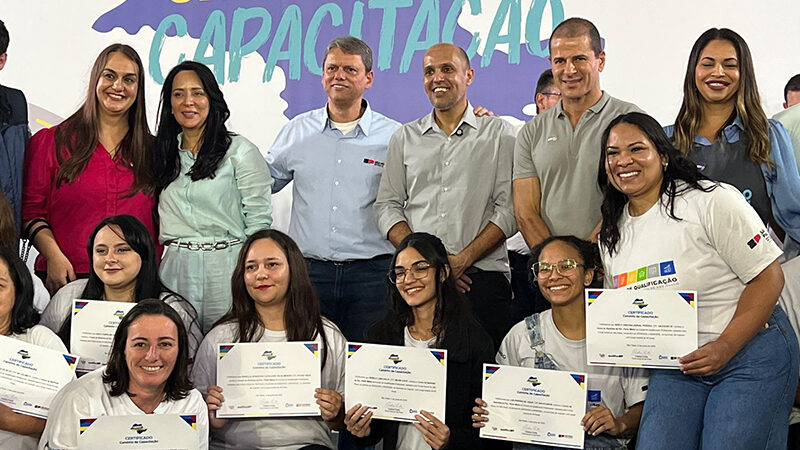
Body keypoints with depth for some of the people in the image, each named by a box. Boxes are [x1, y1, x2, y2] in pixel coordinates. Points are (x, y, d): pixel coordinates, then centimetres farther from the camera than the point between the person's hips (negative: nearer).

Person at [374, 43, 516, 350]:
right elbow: (387, 206, 11)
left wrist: (463, 260, -11)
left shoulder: (499, 135, 8)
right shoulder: (404, 138, 17)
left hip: (481, 277, -2)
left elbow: (508, 210, 0)